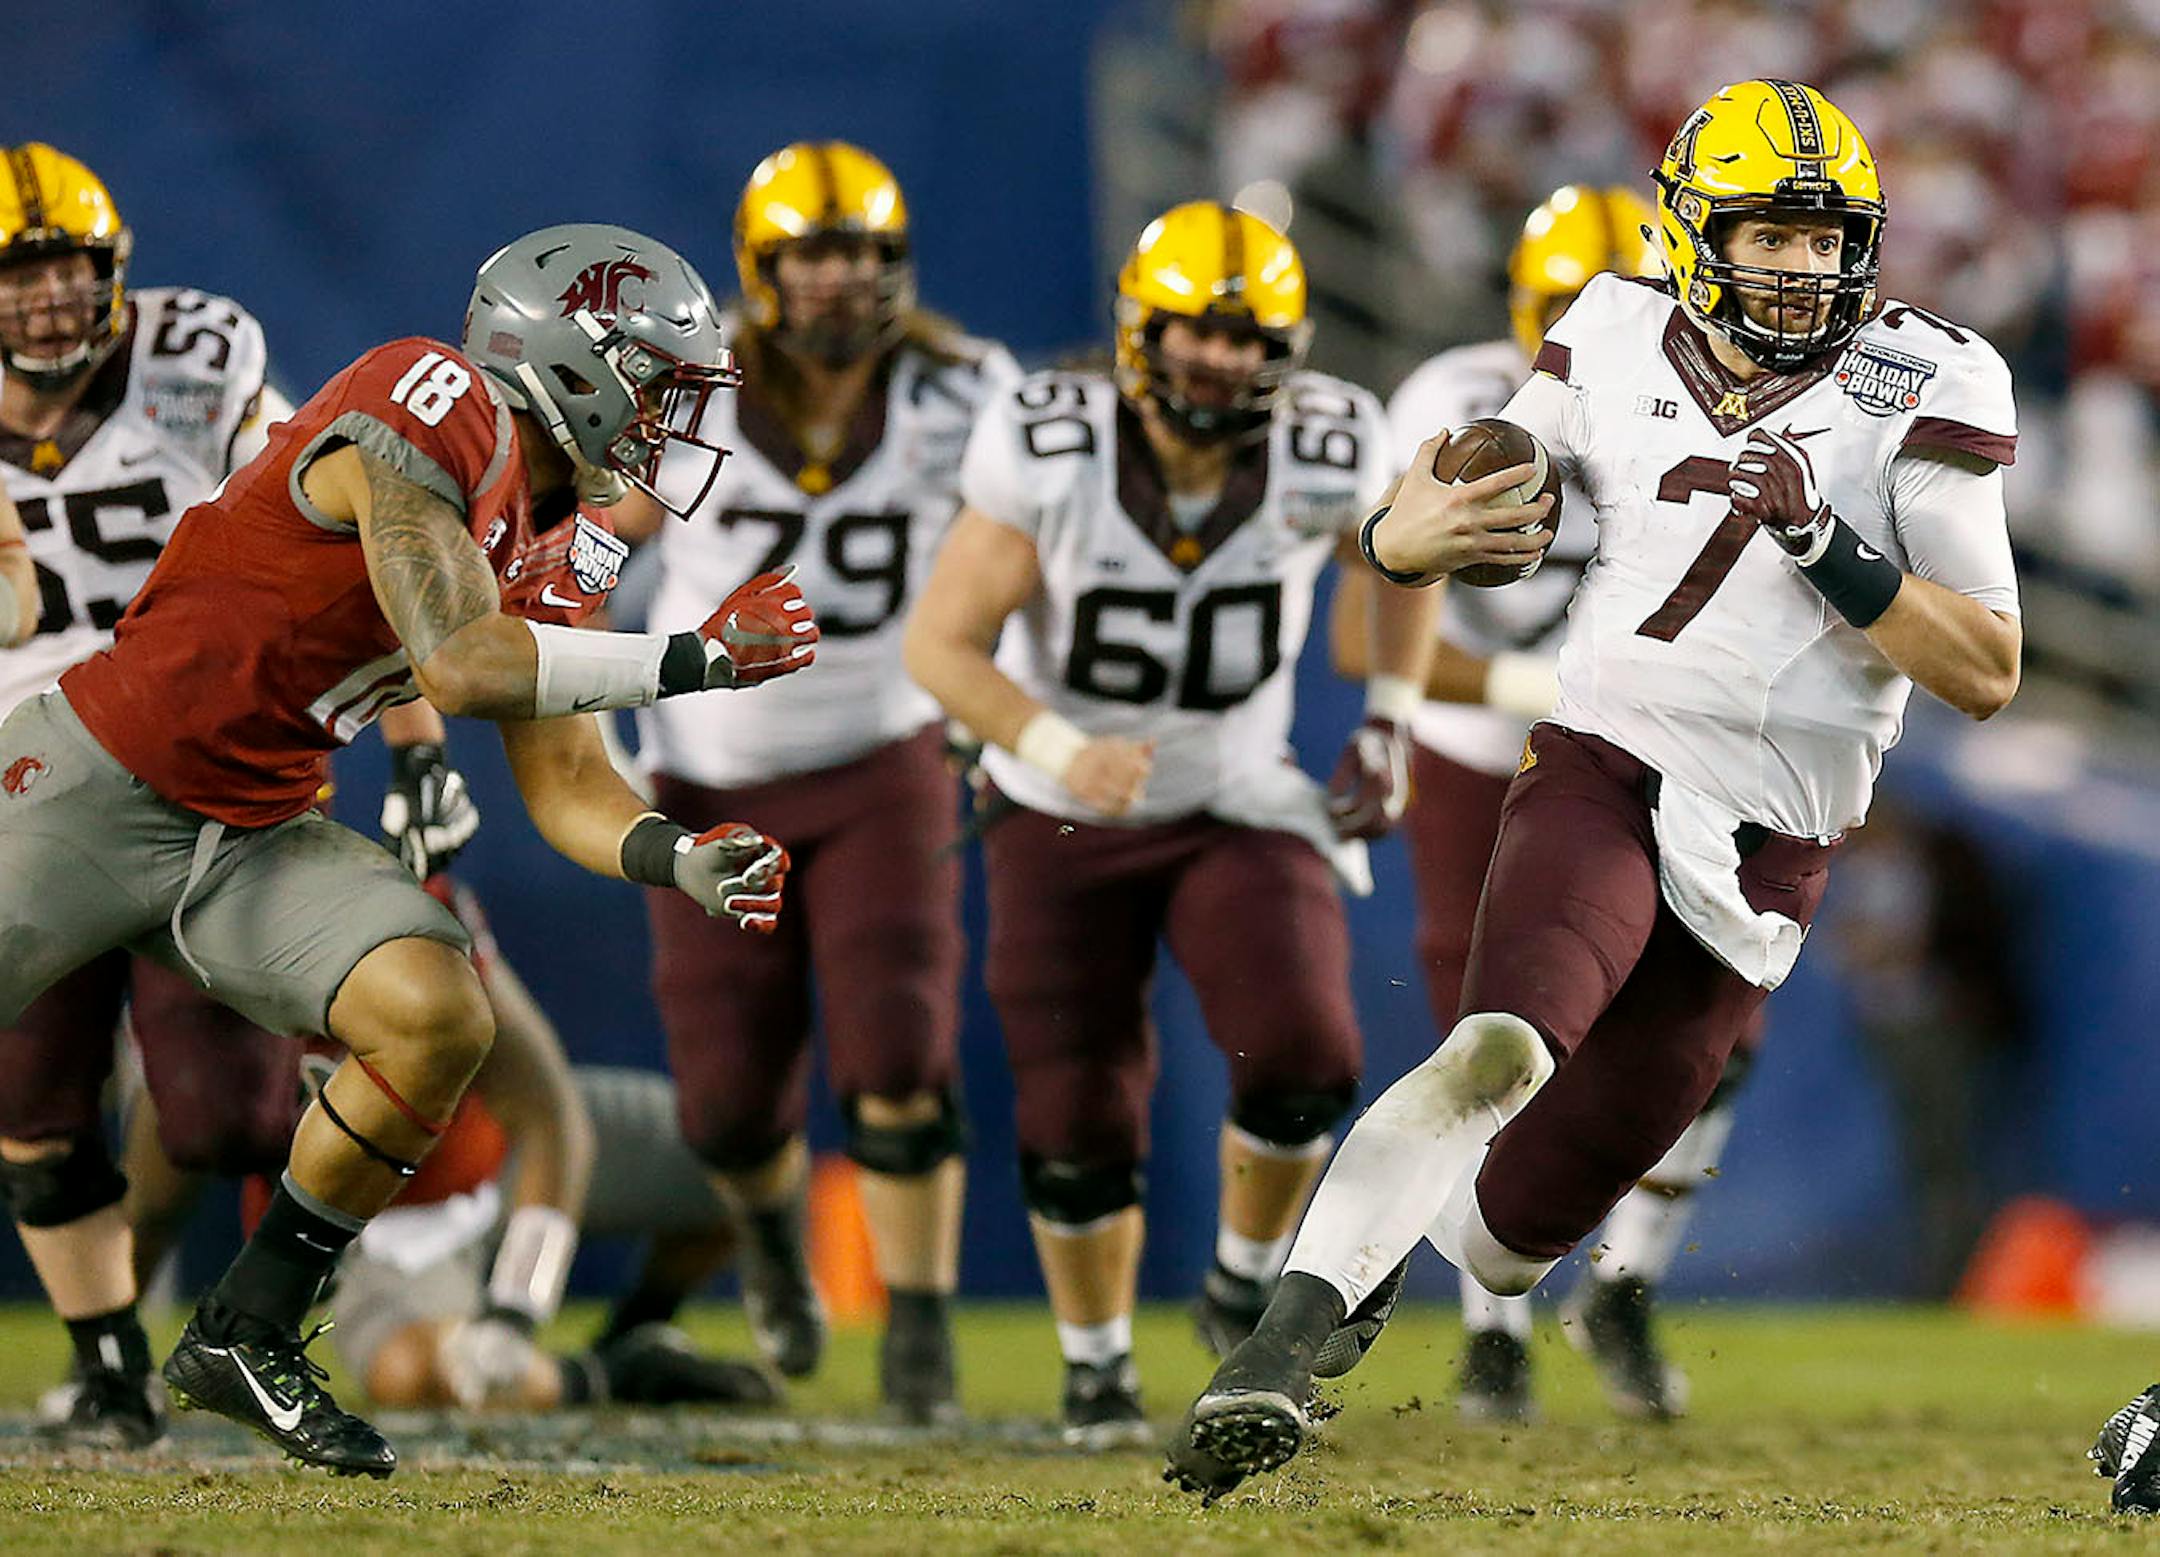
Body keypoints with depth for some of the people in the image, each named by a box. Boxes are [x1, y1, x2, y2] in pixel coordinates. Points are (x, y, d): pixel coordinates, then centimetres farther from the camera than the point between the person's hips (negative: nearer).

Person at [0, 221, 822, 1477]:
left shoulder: (555, 557, 7)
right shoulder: (438, 410, -19)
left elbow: (568, 787, 8)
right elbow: (460, 666, -26)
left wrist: (682, 859, -12)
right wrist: (693, 661, -22)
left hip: (257, 840, 7)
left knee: (440, 1021, -13)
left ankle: (248, 1336, 2)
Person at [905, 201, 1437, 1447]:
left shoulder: (1323, 459, -16)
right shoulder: (1052, 456, -22)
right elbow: (943, 646, -17)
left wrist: (1388, 728, 1)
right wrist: (1060, 751, -33)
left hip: (1237, 811, 1)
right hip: (1063, 823, -1)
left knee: (1303, 1057, -23)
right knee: (1079, 1129, -2)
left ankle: (1247, 1287, 5)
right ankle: (1098, 1361, 25)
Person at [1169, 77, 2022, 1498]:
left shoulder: (1921, 395, -2)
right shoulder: (1622, 346, 4)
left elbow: (1987, 676, -6)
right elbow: (1415, 523, 14)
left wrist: (1826, 546, -19)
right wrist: (1417, 532, -12)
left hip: (1764, 853, 1)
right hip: (1601, 769, -1)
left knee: (1538, 1208, 5)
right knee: (1508, 1047, -31)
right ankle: (1280, 1349, -36)